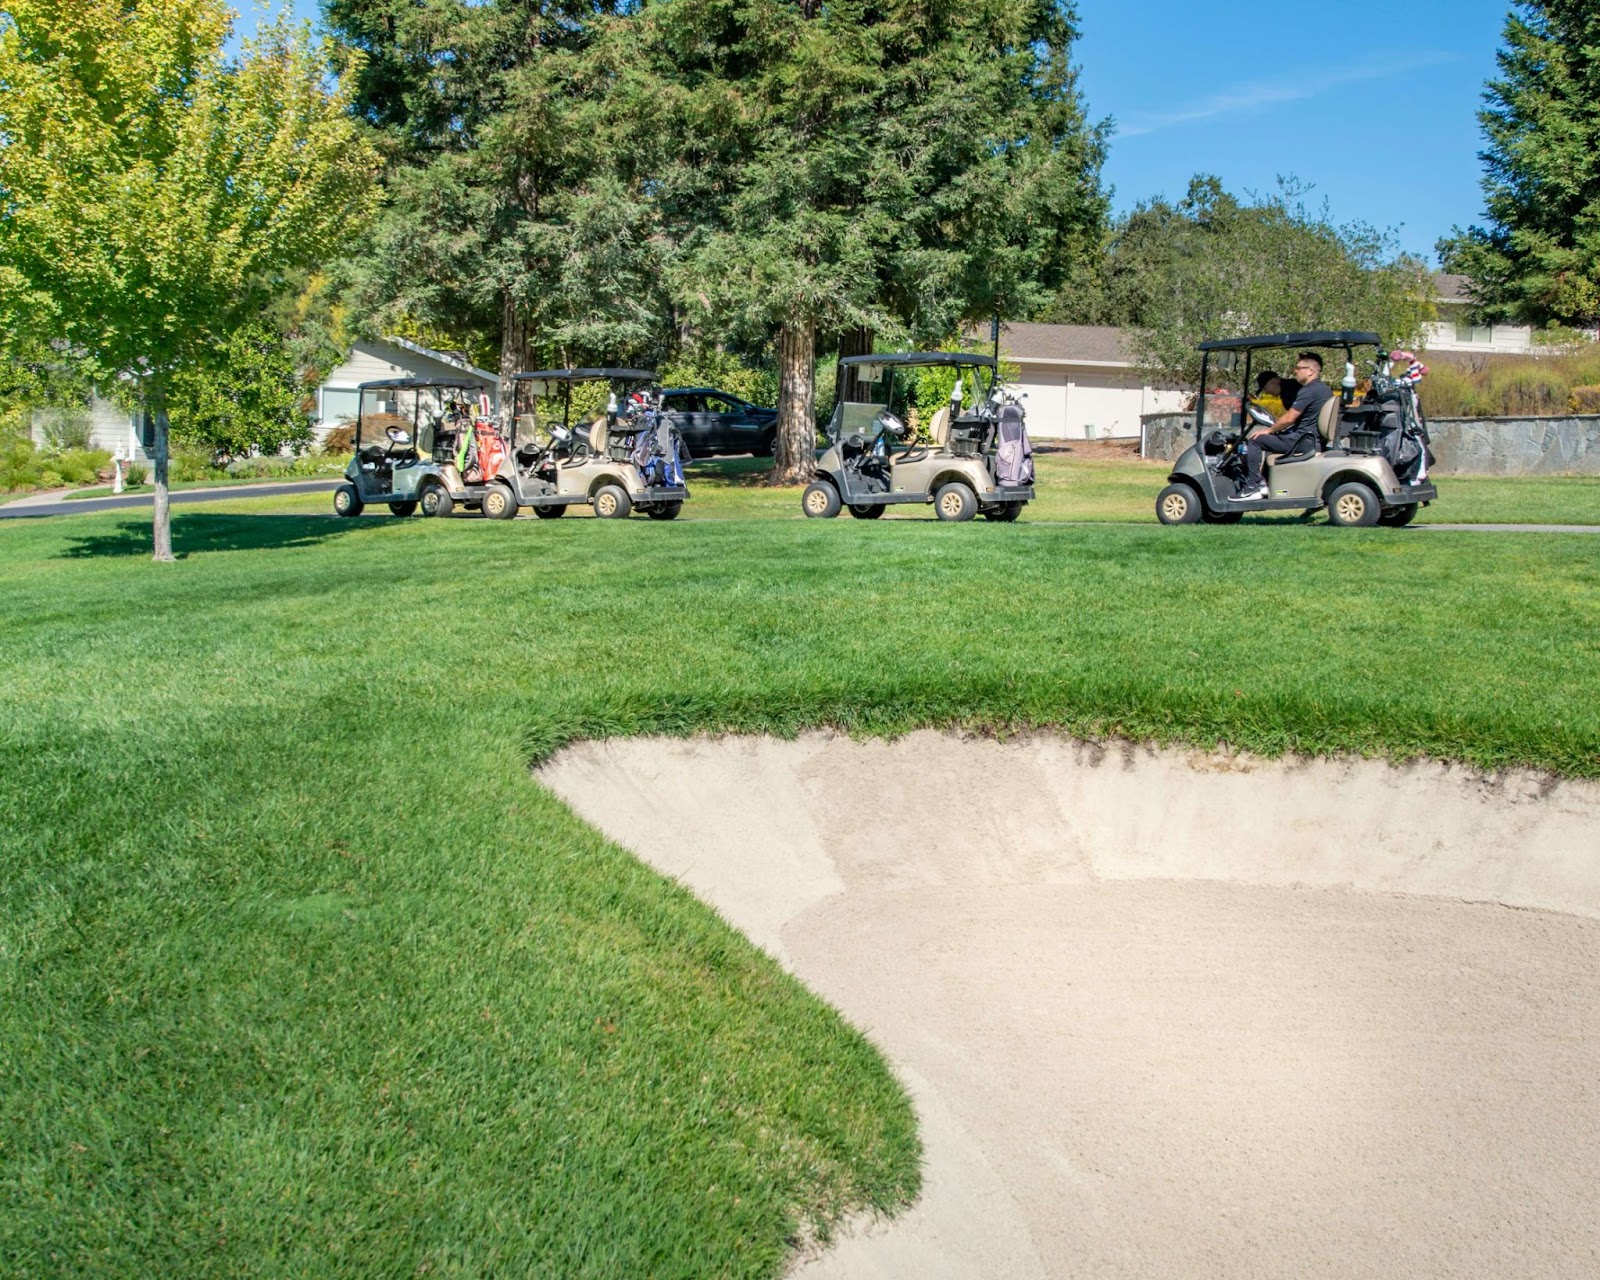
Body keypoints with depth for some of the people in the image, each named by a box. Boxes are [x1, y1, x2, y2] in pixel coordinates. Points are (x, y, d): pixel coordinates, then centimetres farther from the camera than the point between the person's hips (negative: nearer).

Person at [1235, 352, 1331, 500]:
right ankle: (1261, 482, 17)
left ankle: (1253, 486, -8)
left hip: (1302, 442, -10)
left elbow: (1289, 418, -20)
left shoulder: (1308, 391, -18)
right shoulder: (1325, 389, 14)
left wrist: (1269, 430, -6)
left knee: (1254, 440, -7)